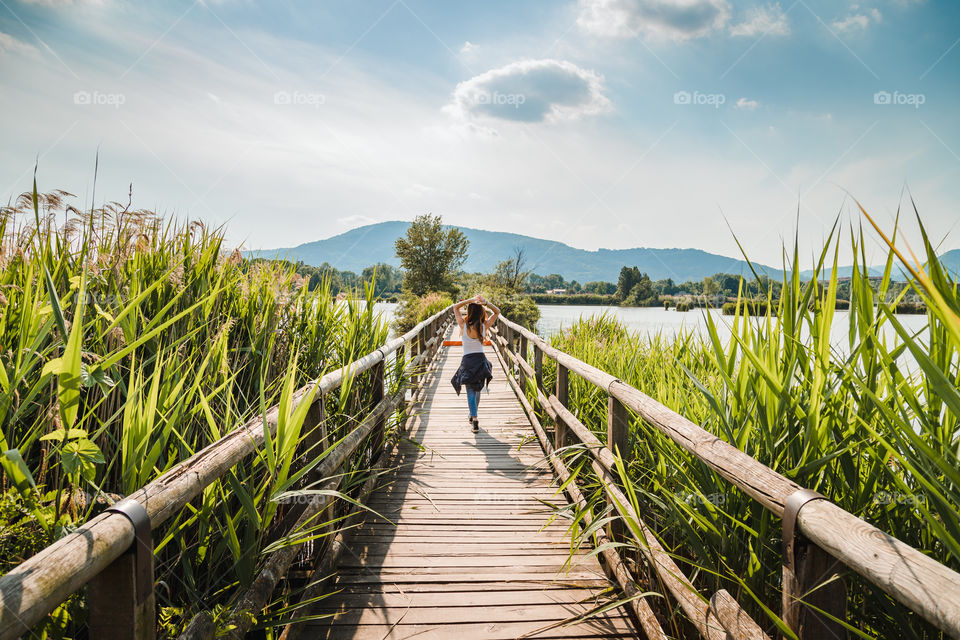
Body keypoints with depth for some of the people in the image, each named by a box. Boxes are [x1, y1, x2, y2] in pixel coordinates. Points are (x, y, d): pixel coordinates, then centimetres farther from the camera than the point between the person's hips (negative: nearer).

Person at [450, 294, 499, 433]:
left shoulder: (464, 326, -11)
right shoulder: (484, 326, -7)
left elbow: (455, 307, 3)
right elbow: (497, 312, 7)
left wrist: (469, 300, -10)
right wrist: (486, 303, -10)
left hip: (467, 361, -2)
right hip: (481, 360, 2)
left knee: (470, 392, -1)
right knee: (477, 390, 19)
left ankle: (475, 419, -14)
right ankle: (473, 415, 35)